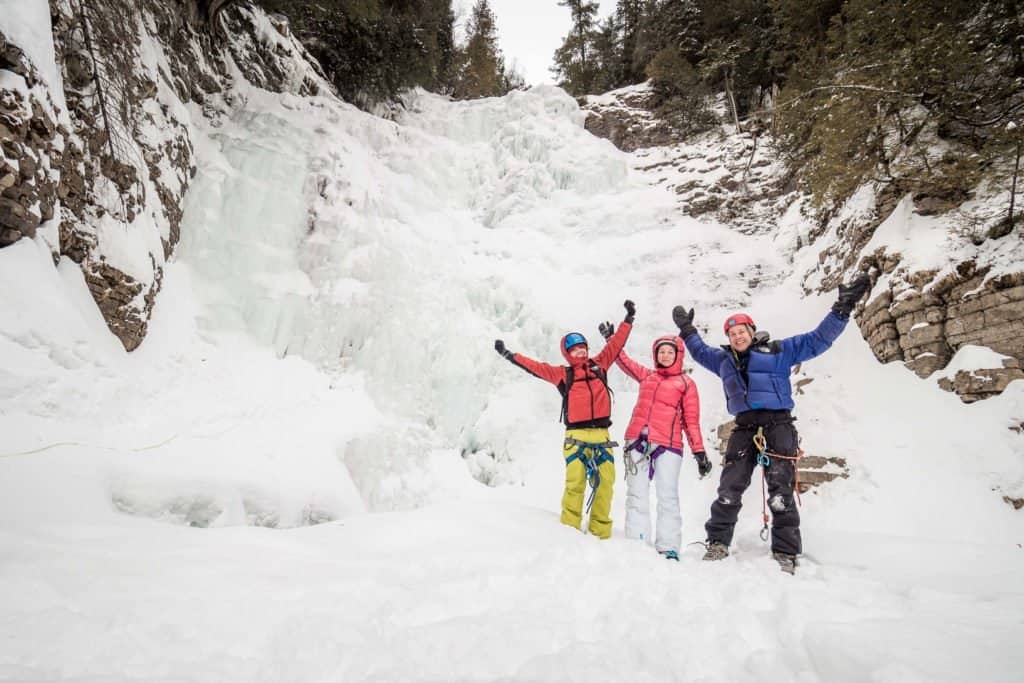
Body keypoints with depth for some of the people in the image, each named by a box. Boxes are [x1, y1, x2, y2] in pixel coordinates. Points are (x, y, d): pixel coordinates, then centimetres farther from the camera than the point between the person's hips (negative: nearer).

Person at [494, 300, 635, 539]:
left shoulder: (599, 365, 16)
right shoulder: (562, 373, 10)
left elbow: (615, 344, 21)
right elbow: (535, 367, 7)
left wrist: (628, 319, 23)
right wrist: (509, 355, 3)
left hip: (601, 433, 3)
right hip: (576, 435, -3)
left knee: (605, 482, 0)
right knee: (575, 482, -13)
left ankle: (601, 532, 8)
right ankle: (570, 529, -4)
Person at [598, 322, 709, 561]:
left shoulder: (686, 383, 9)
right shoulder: (647, 376, 18)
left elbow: (691, 422, 7)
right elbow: (624, 361, 31)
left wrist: (700, 452, 2)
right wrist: (610, 338, 32)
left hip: (667, 445, -3)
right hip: (637, 442, 3)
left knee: (667, 498, -2)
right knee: (636, 496, 2)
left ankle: (668, 549, 3)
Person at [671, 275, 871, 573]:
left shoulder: (778, 351, 6)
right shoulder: (724, 360, 19)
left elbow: (817, 340, 5)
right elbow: (701, 352, 38)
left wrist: (841, 309, -2)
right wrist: (687, 330, 38)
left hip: (778, 425, -4)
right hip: (745, 428, 4)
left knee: (780, 491, -7)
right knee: (728, 489, 0)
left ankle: (785, 553, 1)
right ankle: (718, 543, 9)